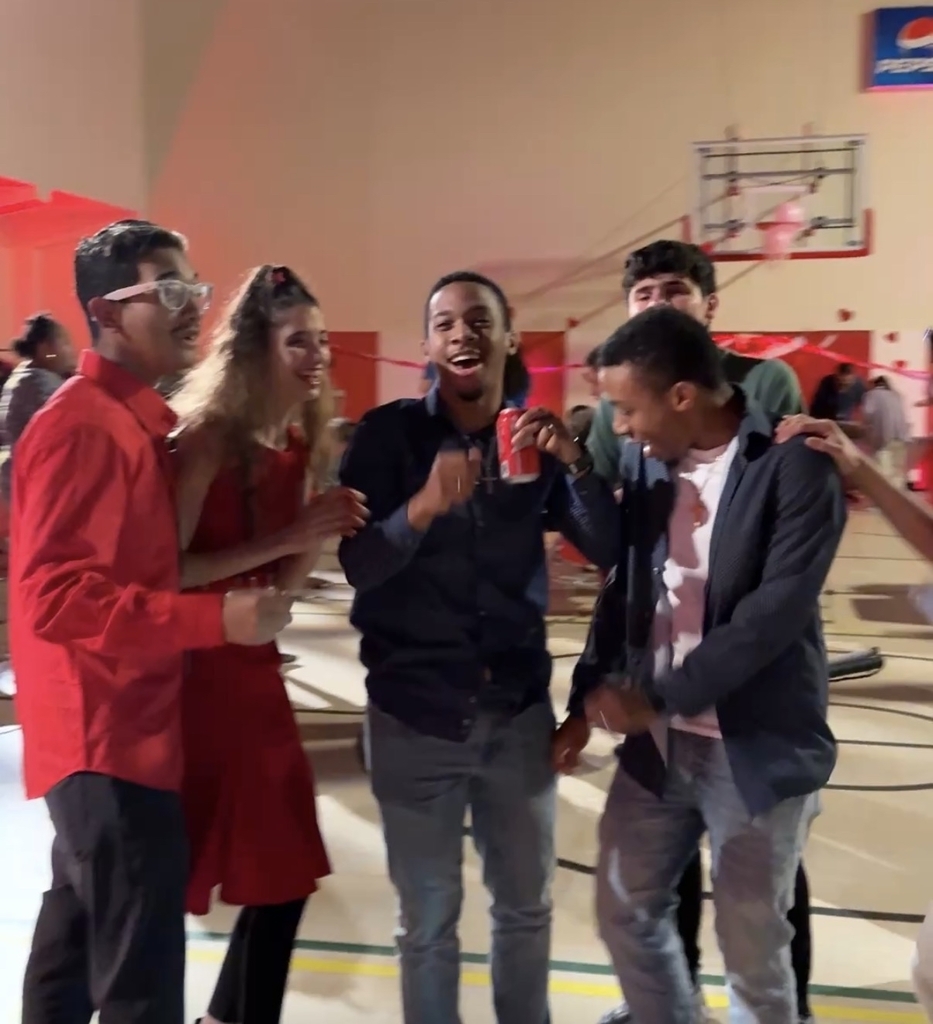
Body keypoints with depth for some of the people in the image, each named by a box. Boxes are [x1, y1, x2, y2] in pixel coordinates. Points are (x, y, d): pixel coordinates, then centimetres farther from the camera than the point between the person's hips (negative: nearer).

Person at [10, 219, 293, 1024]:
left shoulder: (139, 419, 14)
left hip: (123, 731, 10)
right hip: (108, 740, -10)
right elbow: (54, 595, -25)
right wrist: (216, 618, -28)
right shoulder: (79, 425, -17)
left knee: (78, 934, 23)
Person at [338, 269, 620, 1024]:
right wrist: (424, 506, -32)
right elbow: (358, 564, -14)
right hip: (414, 714, -2)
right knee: (427, 920, 13)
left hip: (518, 711, 3)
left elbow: (610, 552, -5)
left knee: (526, 907, 20)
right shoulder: (389, 433, -7)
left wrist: (574, 463, -21)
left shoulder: (536, 437, 0)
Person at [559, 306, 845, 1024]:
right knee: (625, 912, 18)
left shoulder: (794, 464, -15)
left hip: (759, 747, -5)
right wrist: (589, 695, 4)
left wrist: (660, 697, -18)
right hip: (658, 740, 6)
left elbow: (779, 609, -22)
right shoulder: (647, 459, 2)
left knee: (753, 951, 9)